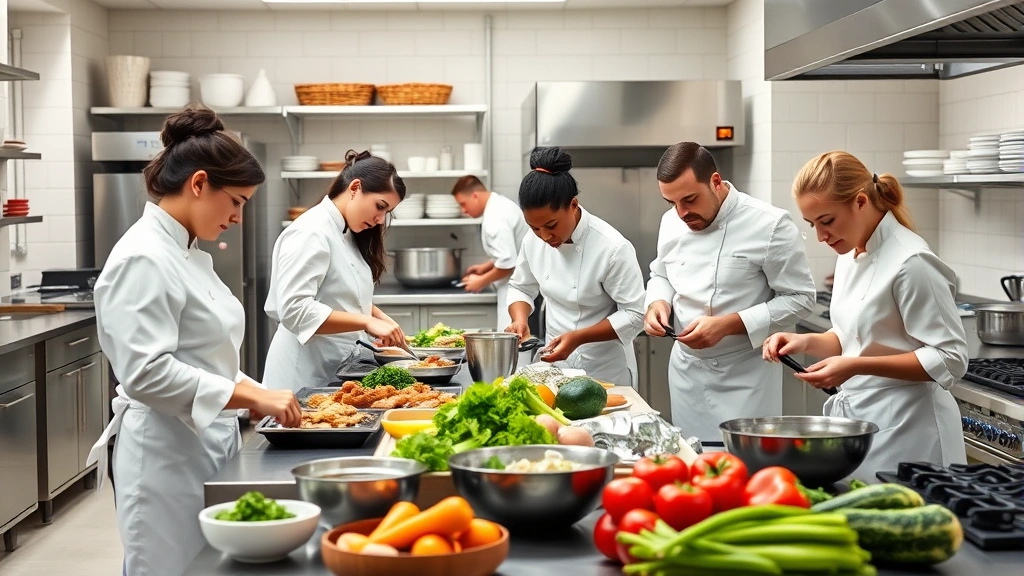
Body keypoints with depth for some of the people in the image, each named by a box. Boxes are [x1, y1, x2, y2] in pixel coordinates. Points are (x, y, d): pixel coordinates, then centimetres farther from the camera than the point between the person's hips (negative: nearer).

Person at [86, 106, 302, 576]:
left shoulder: (186, 252, 13)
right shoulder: (142, 259, -17)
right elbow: (146, 373, -24)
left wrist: (261, 395, 8)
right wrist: (252, 396, -22)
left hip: (206, 446, 9)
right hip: (166, 454, -9)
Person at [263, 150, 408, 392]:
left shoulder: (345, 234, 12)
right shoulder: (310, 233, -17)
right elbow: (293, 309, -26)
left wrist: (380, 317, 6)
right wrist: (367, 322, -28)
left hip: (336, 369, 9)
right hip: (305, 373, -9)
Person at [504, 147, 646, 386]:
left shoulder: (612, 248, -23)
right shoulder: (533, 241, -6)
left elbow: (634, 315, -19)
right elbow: (520, 288, 10)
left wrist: (578, 337, -27)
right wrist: (520, 319, -11)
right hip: (556, 365, 5)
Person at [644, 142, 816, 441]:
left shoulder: (770, 225, -15)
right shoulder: (671, 222, 3)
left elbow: (799, 298, -13)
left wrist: (728, 325, -21)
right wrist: (658, 302, -4)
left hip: (745, 378, -5)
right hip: (686, 370, 5)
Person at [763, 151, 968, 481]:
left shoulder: (910, 262, -19)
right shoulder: (850, 255, 8)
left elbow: (949, 360, -18)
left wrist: (856, 366, -24)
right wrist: (807, 342, -1)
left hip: (904, 432, -8)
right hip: (856, 419, 8)